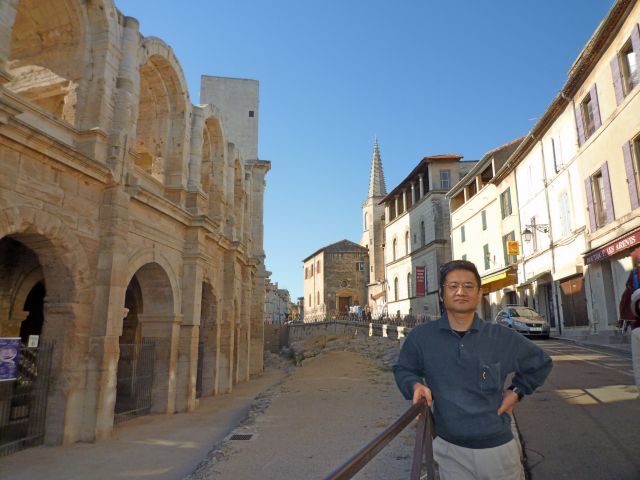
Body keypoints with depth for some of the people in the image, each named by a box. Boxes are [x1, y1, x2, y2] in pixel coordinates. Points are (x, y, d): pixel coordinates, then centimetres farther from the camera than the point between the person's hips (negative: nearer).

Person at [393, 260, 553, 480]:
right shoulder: (420, 337, -9)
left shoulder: (503, 338, -6)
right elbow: (402, 369, 8)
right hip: (449, 449, -1)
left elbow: (541, 363, 12)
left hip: (498, 447, 1)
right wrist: (416, 385, -11)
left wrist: (517, 391, 3)